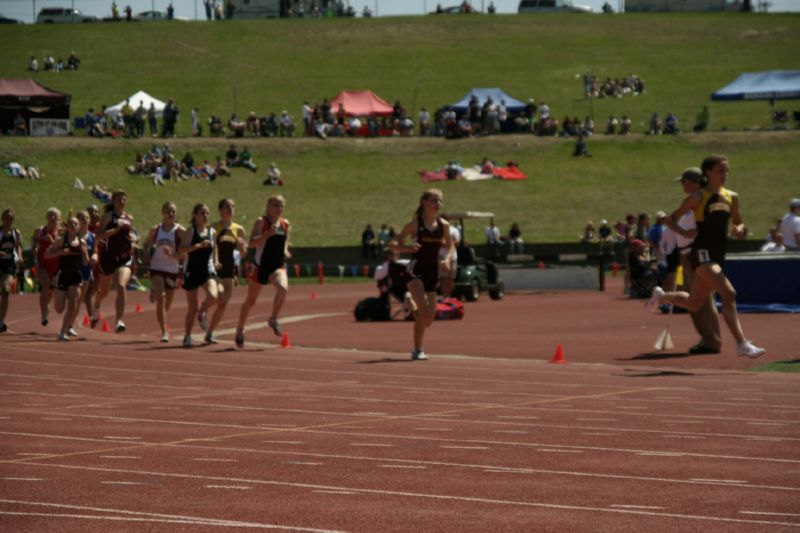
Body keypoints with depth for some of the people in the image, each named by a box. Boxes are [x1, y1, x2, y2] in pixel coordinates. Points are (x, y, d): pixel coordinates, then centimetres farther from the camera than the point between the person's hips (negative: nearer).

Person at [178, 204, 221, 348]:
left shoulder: (212, 232, 7)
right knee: (192, 308, 2)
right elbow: (181, 250, -18)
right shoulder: (190, 231, -6)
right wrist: (199, 245, -27)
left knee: (213, 297, -24)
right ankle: (187, 337, 20)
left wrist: (216, 261, 11)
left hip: (208, 271, 3)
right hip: (192, 271, -3)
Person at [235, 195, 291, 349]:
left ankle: (274, 319, -5)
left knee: (283, 289, -28)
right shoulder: (261, 222, -9)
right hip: (261, 265, -3)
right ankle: (240, 331, 30)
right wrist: (268, 233, -29)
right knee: (250, 301, 9)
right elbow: (251, 243, -19)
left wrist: (285, 251, 2)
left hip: (278, 266, 3)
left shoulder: (285, 224, 6)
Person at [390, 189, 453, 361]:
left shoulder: (444, 225, 6)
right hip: (416, 270, -5)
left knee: (430, 317, 2)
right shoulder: (415, 224, -6)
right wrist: (407, 248, -24)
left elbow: (449, 245, 22)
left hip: (433, 272, 5)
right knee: (424, 309, -22)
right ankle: (418, 350, -12)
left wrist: (447, 258, 1)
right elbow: (394, 244, -3)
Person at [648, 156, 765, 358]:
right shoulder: (698, 197, -5)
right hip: (702, 253, -7)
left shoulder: (731, 197, 11)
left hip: (718, 255, 7)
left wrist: (739, 229, -2)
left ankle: (661, 296, 47)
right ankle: (742, 344, -26)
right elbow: (671, 219, 1)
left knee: (693, 304, 19)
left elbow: (738, 223, 22)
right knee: (728, 293, -24)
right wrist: (684, 232, -18)